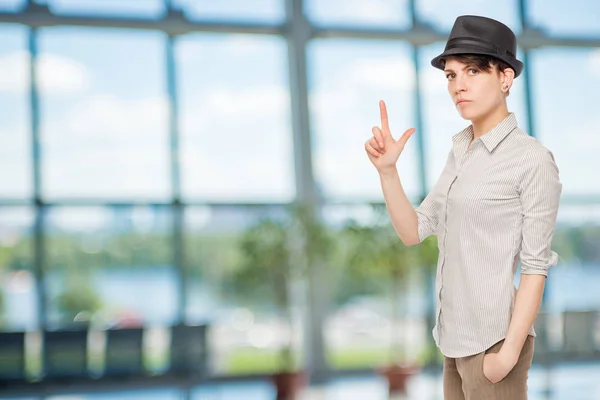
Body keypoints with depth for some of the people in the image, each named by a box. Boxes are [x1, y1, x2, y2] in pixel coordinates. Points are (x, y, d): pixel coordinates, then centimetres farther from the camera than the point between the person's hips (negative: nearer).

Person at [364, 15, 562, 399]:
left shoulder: (533, 159, -12)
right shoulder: (461, 151, 10)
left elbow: (535, 264, -12)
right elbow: (413, 232, 6)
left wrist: (509, 352, -16)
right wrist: (387, 169, -7)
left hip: (494, 339, -7)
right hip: (458, 338, 8)